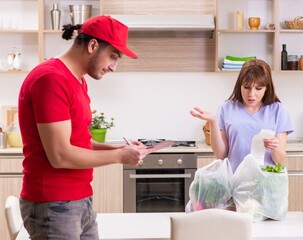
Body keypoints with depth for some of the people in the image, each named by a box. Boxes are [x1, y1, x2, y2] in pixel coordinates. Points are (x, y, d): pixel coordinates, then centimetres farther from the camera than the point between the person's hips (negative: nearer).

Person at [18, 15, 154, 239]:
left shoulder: (77, 80, 12)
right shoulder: (51, 79, -18)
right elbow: (60, 155, -22)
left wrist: (115, 148, 3)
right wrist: (119, 156, -13)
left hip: (82, 201, 9)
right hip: (54, 206, -9)